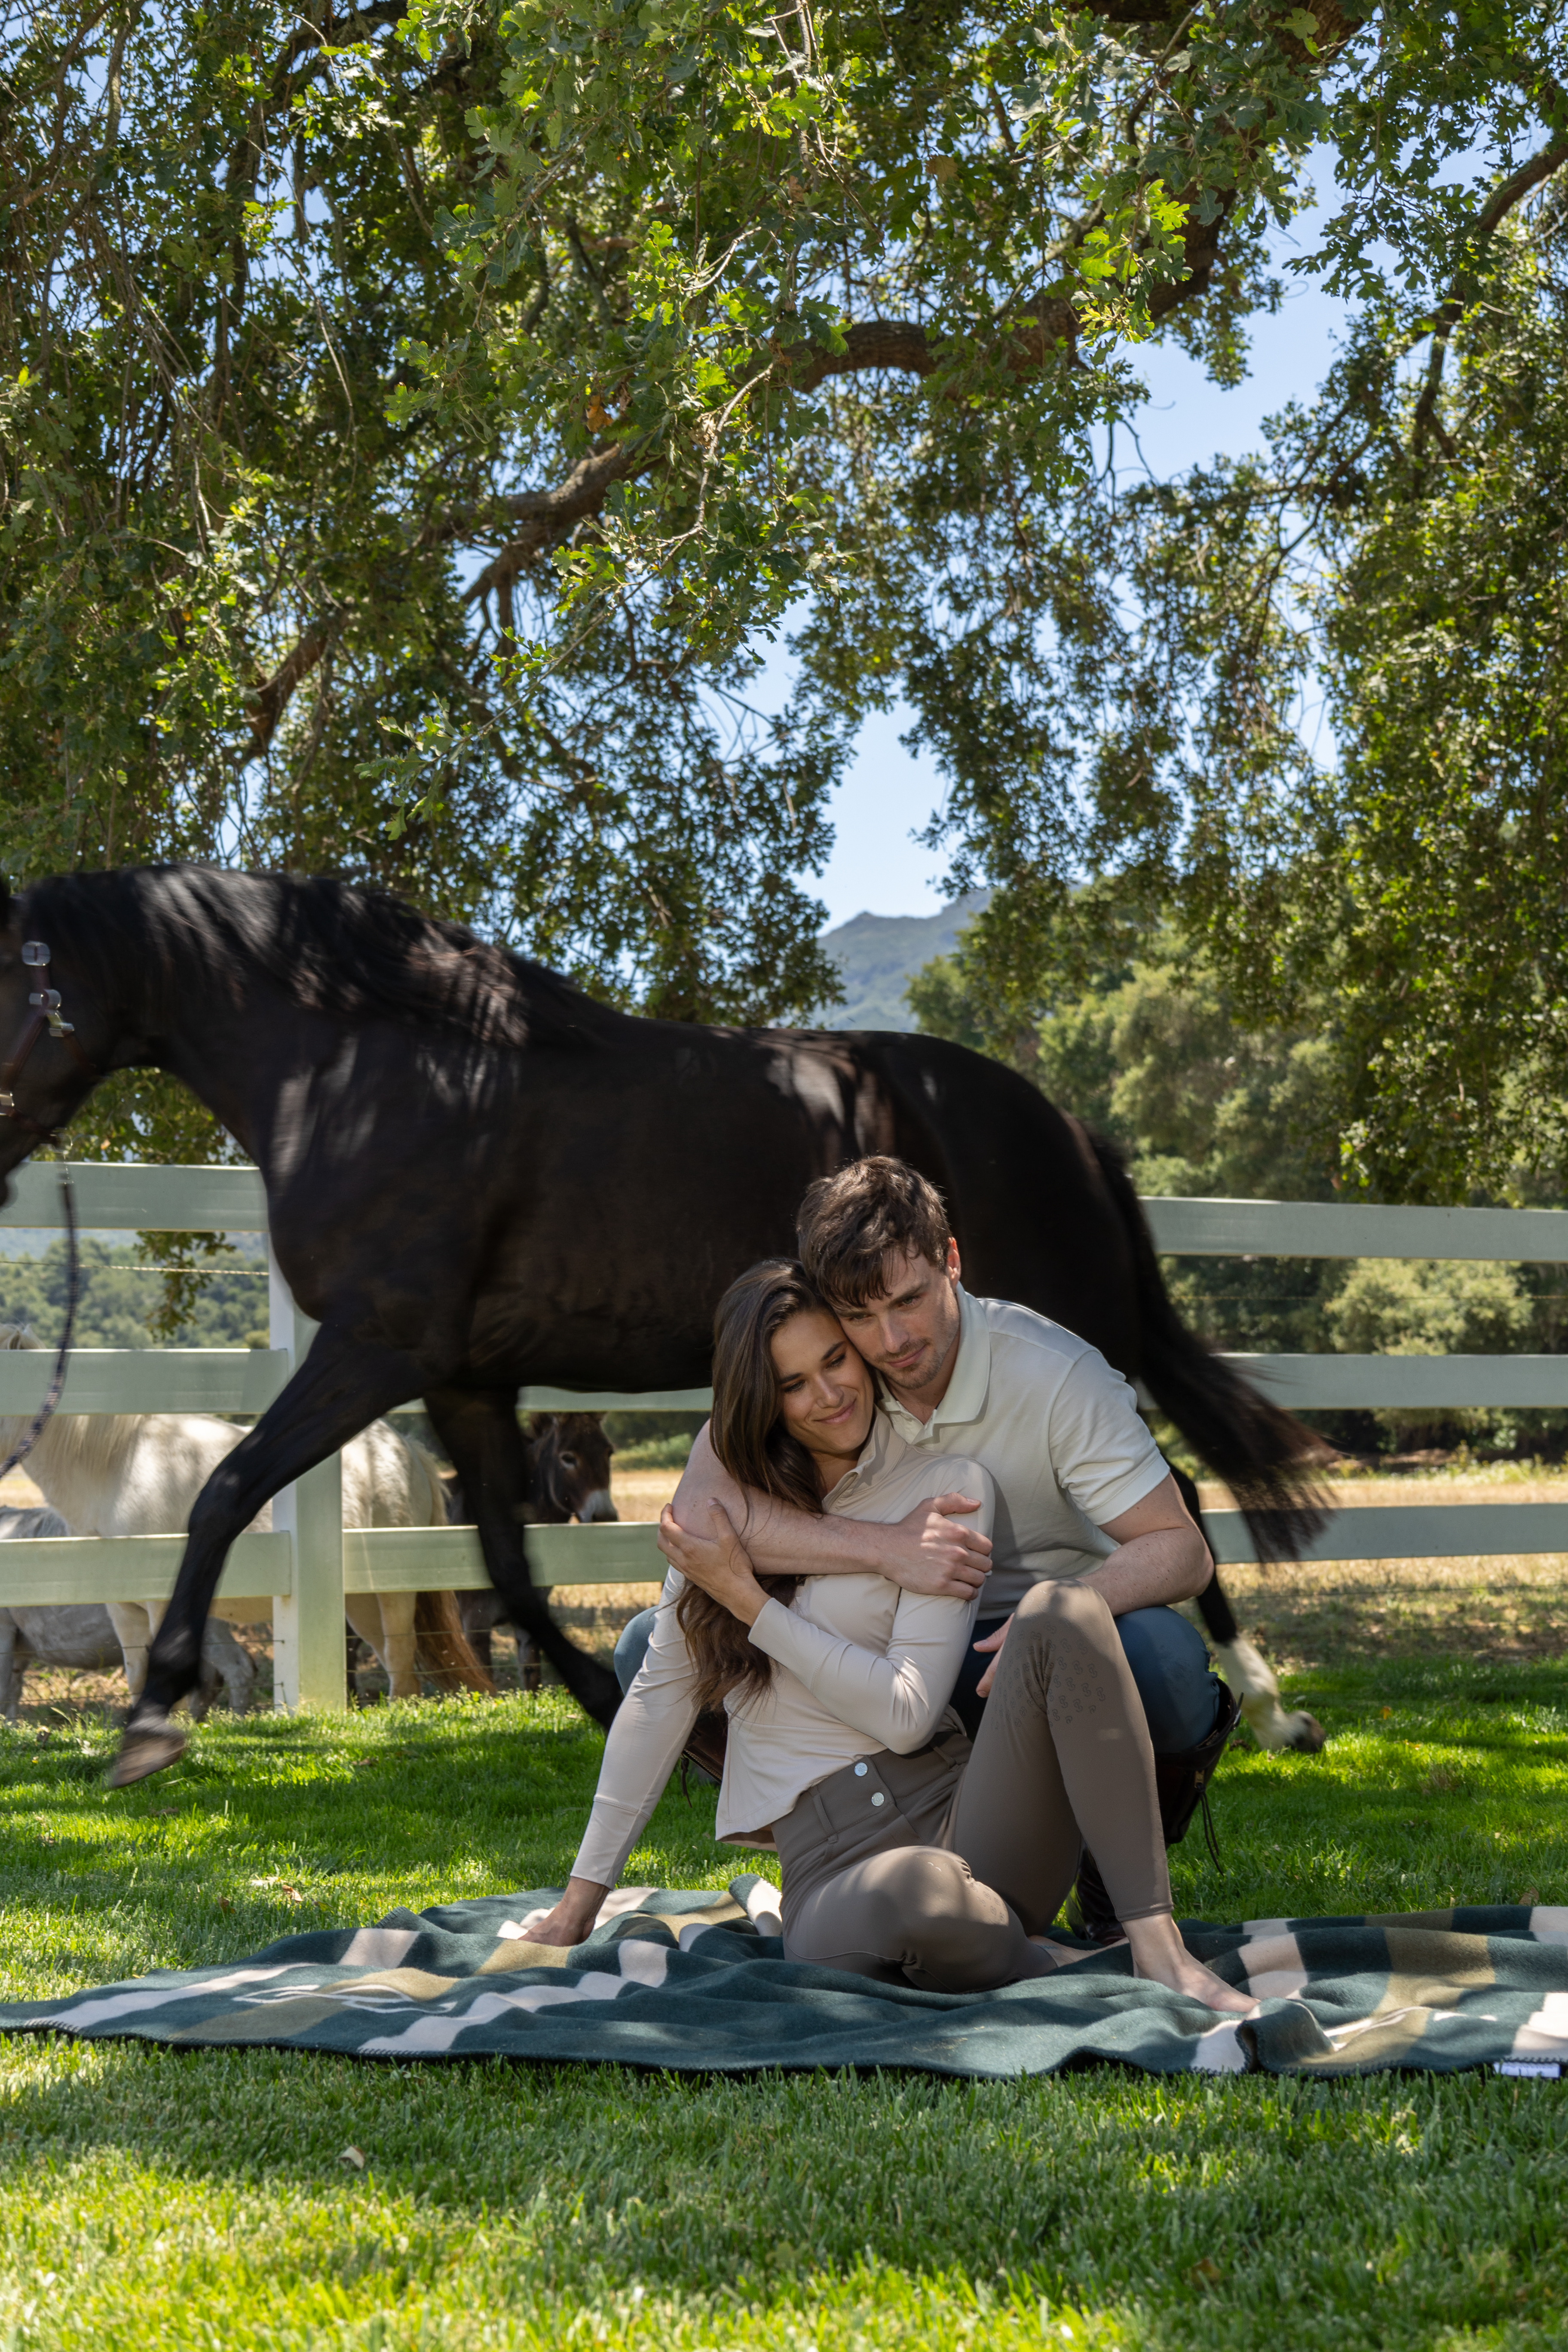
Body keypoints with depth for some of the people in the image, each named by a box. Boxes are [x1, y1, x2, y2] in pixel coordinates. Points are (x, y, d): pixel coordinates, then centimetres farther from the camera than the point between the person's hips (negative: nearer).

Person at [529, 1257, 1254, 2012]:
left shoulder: (947, 1488, 4)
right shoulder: (732, 1497, 14)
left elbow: (907, 1715, -6)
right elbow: (661, 1694, 20)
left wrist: (748, 1598, -5)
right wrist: (583, 1893, 19)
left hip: (958, 1809, 1)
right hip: (831, 1859, -1)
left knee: (1061, 1610, -29)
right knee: (916, 1893, -42)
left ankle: (1159, 1948, -26)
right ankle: (1039, 1967, -9)